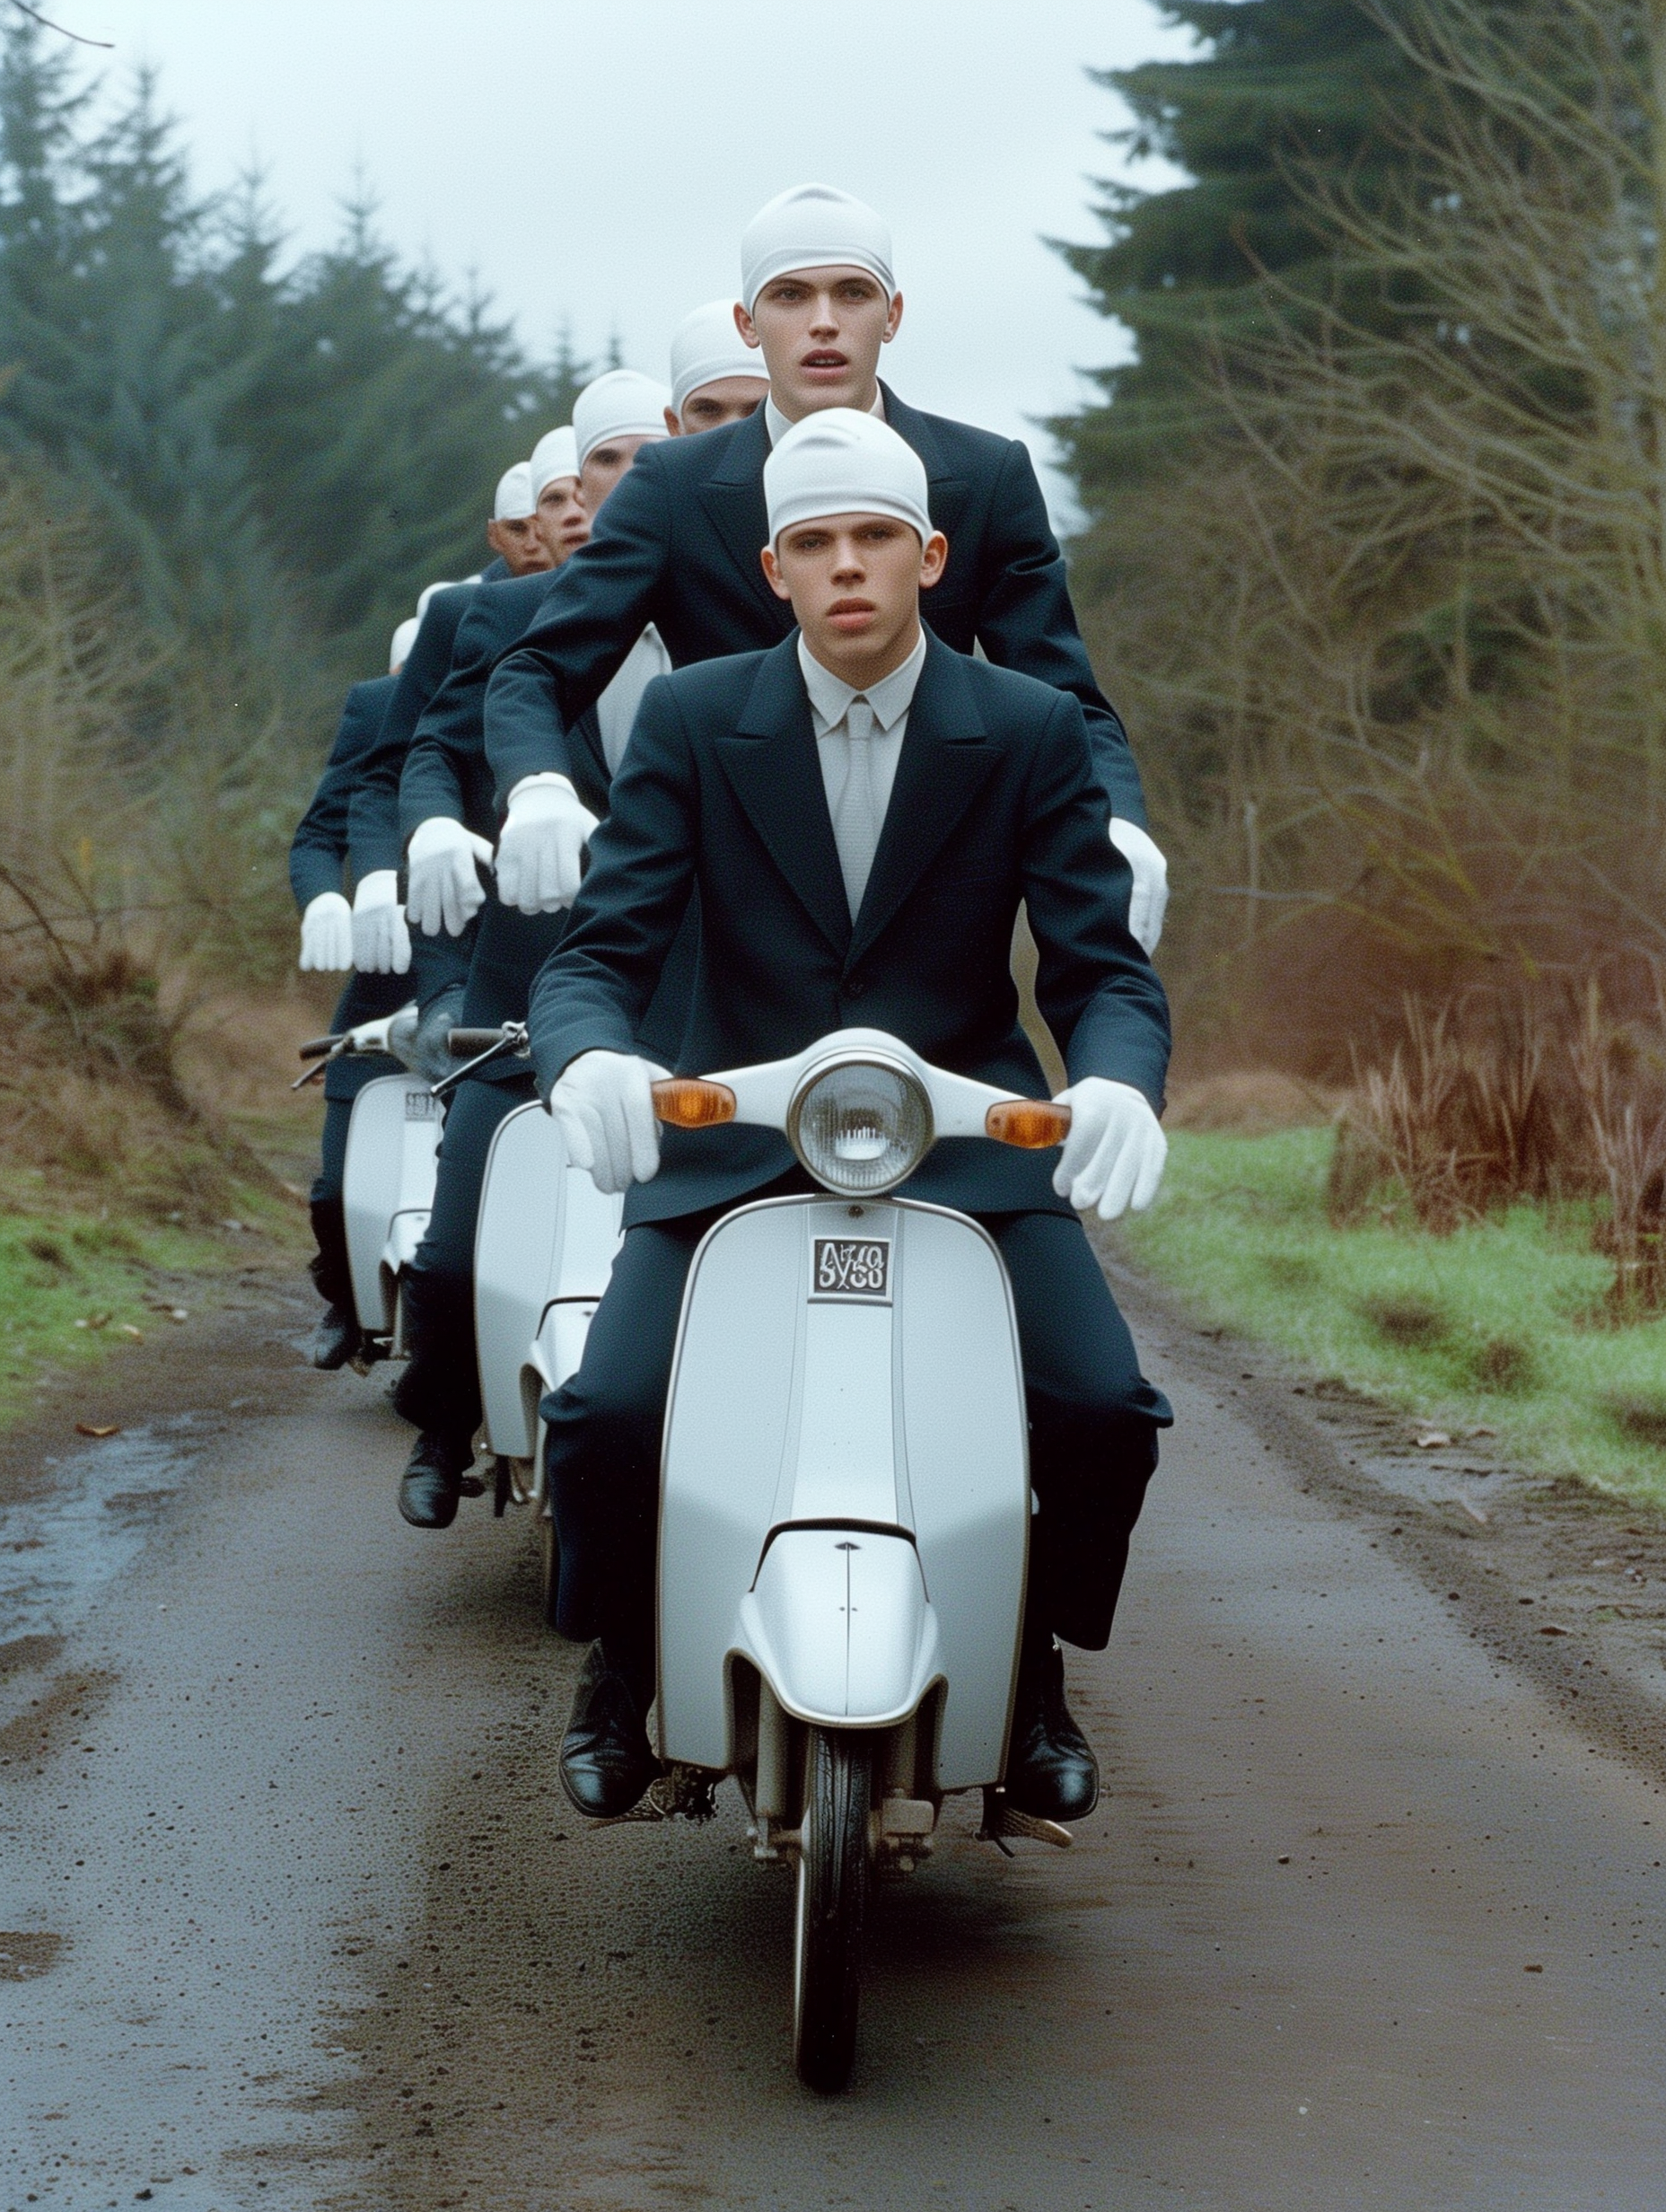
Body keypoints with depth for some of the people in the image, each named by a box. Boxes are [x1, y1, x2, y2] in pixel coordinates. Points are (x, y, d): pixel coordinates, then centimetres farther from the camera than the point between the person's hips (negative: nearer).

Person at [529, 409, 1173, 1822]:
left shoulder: (1031, 732, -3)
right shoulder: (693, 723, -3)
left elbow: (1103, 966, -6)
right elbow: (599, 949, -7)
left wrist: (1119, 1083, -31)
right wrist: (588, 1059, -32)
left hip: (968, 1140, 0)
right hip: (735, 1149, 0)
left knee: (1106, 1414, -21)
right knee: (605, 1419, -22)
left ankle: (1030, 1664, 11)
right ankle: (622, 1661, 12)